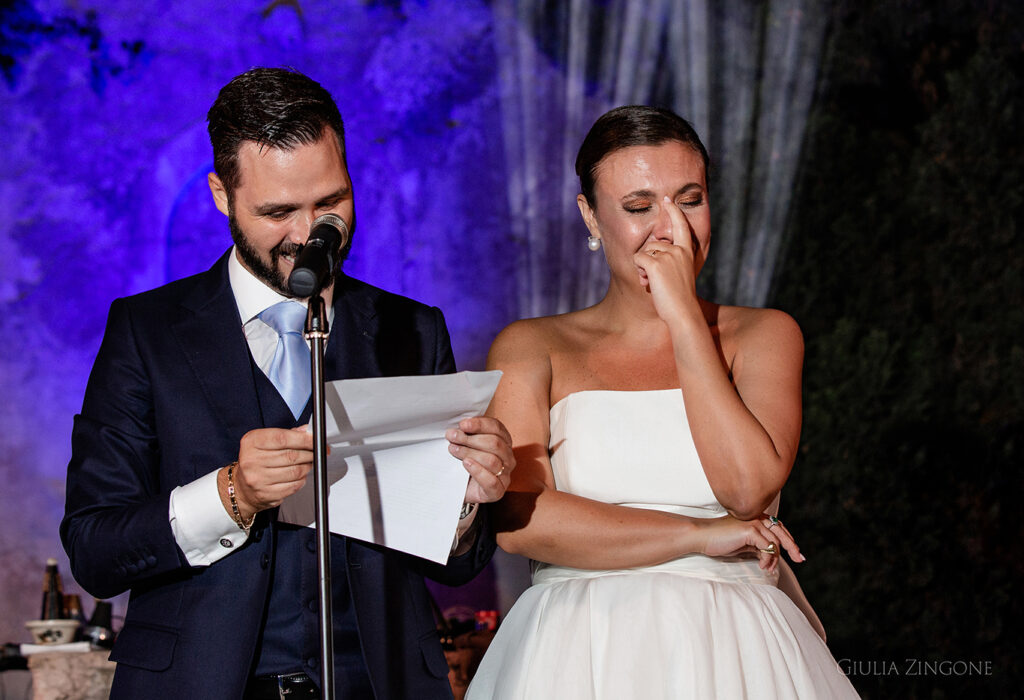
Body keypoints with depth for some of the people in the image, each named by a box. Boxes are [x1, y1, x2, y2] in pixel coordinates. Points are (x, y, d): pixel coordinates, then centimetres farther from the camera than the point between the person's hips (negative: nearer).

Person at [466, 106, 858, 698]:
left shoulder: (764, 335, 7)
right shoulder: (531, 348, 5)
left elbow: (748, 488, -11)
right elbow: (520, 519, -9)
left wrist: (682, 312, -7)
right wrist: (698, 536, -10)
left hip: (733, 652, 1)